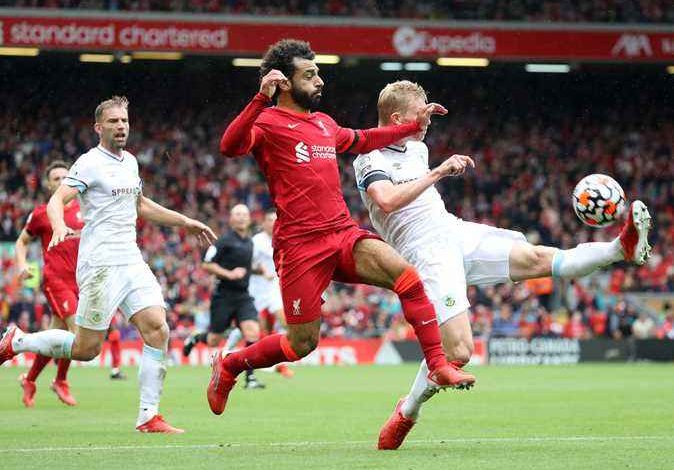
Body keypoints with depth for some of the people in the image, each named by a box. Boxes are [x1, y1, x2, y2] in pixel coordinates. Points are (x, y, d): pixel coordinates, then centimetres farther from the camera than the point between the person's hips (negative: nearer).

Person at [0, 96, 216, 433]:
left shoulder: (130, 162, 17)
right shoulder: (90, 163, -7)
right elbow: (56, 201, -18)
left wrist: (185, 222, 32)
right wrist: (59, 227, -39)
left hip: (131, 262, 7)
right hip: (100, 264, -7)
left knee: (158, 330, -10)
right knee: (86, 349, -4)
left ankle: (148, 417, -7)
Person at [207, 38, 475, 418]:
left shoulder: (324, 123, 20)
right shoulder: (268, 122, -4)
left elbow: (361, 141, 41)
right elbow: (230, 146, -25)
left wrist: (414, 126, 37)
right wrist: (262, 99, -34)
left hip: (344, 233, 6)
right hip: (300, 245, -6)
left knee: (406, 275, -20)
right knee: (302, 343, -2)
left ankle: (439, 367, -17)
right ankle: (227, 366, 24)